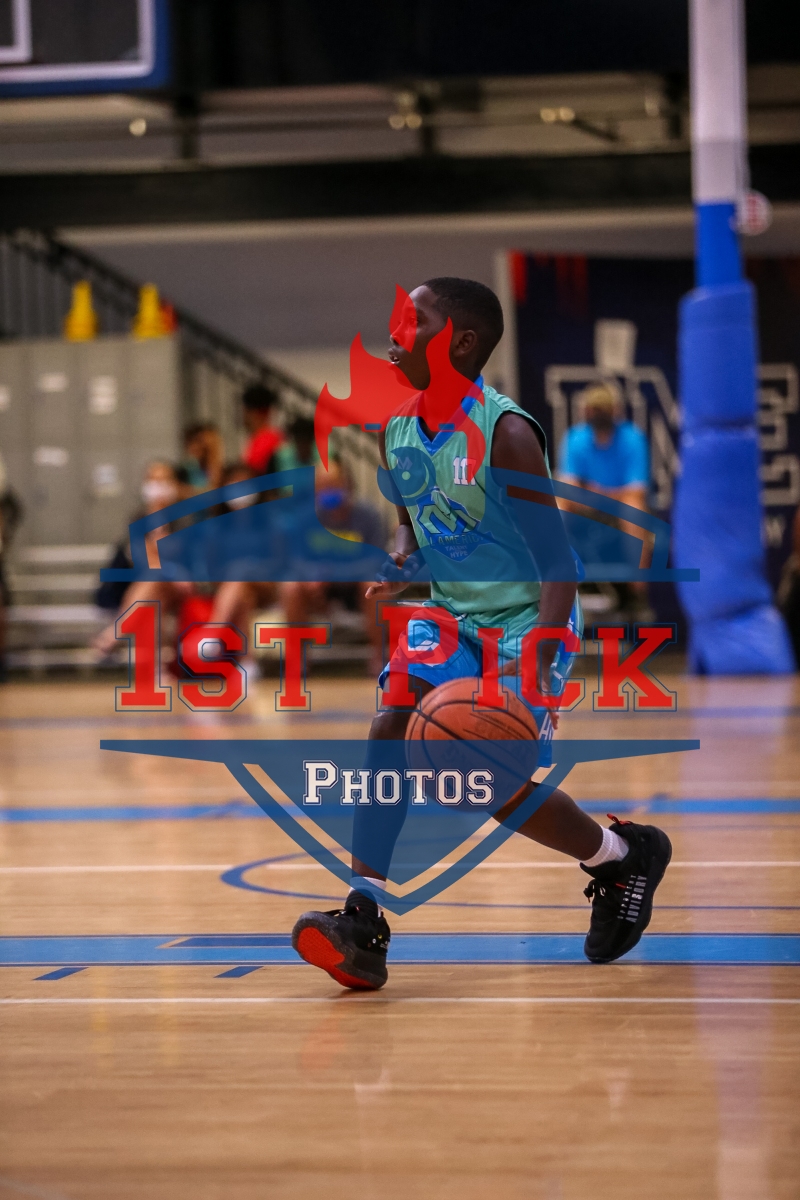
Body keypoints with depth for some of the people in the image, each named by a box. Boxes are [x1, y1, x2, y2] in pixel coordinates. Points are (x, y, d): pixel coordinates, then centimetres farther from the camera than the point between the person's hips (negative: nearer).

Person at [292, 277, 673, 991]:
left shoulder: (506, 434, -23)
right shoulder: (397, 432, -1)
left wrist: (536, 662, -35)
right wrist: (399, 564, -7)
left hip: (526, 623, -6)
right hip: (449, 616, 6)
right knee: (393, 725, -18)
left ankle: (626, 855, 19)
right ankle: (363, 921, -21)